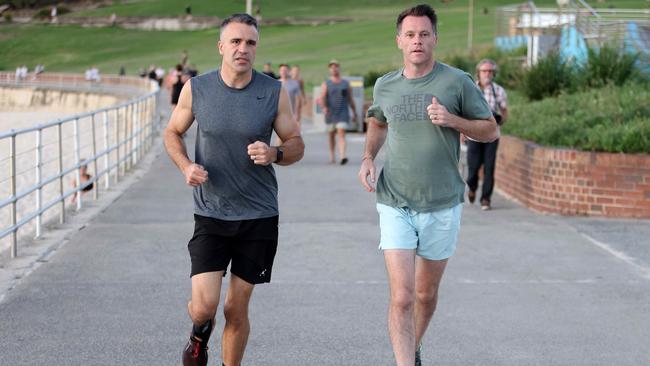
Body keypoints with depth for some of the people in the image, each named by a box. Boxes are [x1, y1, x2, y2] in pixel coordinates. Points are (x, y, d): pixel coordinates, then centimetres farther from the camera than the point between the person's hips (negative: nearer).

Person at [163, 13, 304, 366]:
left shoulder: (274, 92, -4)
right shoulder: (196, 89, -4)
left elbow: (297, 144, 4)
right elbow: (172, 133, 11)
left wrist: (275, 154, -19)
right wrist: (186, 166, -9)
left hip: (258, 217, 0)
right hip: (210, 215, 0)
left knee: (237, 309, 6)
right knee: (203, 305, -8)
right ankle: (199, 336, 29)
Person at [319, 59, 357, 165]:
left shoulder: (346, 84, 8)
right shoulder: (326, 84, 3)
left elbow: (350, 99, 13)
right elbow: (322, 98, -10)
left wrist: (354, 113, 14)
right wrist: (324, 107, -30)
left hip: (343, 113, -1)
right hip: (330, 113, 1)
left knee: (341, 134, -15)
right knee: (331, 134, 13)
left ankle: (342, 156, -27)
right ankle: (331, 155, 31)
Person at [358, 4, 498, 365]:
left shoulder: (457, 82, -5)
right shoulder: (385, 86, 3)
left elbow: (490, 130, 0)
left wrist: (452, 120, -17)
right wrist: (368, 156, 6)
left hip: (442, 206, 0)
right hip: (395, 205, 0)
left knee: (426, 293, 16)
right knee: (402, 298, -12)